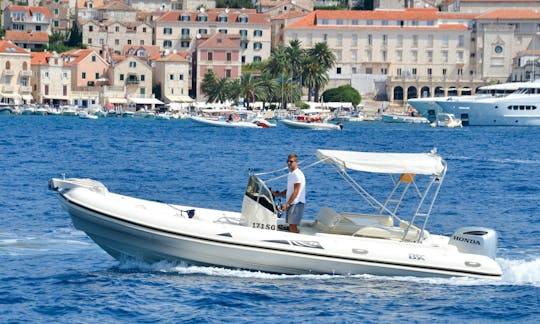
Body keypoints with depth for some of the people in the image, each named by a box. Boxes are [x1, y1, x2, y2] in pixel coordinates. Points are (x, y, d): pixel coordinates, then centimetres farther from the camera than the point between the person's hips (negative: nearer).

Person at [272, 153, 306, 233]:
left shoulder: (297, 174, -13)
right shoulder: (290, 174, 17)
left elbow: (296, 192, -18)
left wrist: (287, 204, -21)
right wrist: (277, 194, 13)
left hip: (297, 203, -10)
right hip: (291, 204, 10)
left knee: (293, 226, -13)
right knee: (290, 227, 9)